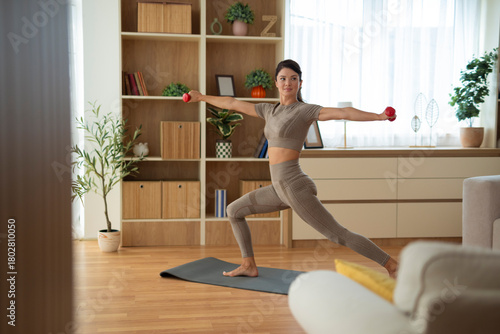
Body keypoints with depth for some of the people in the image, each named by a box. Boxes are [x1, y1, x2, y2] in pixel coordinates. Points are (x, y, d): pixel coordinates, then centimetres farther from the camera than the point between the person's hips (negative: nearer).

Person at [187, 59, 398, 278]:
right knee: (234, 211, 17)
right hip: (280, 188, 8)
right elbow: (233, 104, 24)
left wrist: (379, 116, -33)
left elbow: (343, 113, -20)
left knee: (337, 234, -7)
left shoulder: (305, 110, -7)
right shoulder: (270, 110, 14)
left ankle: (392, 266, 2)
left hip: (294, 186, -8)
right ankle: (249, 266, 24)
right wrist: (202, 97, 34)